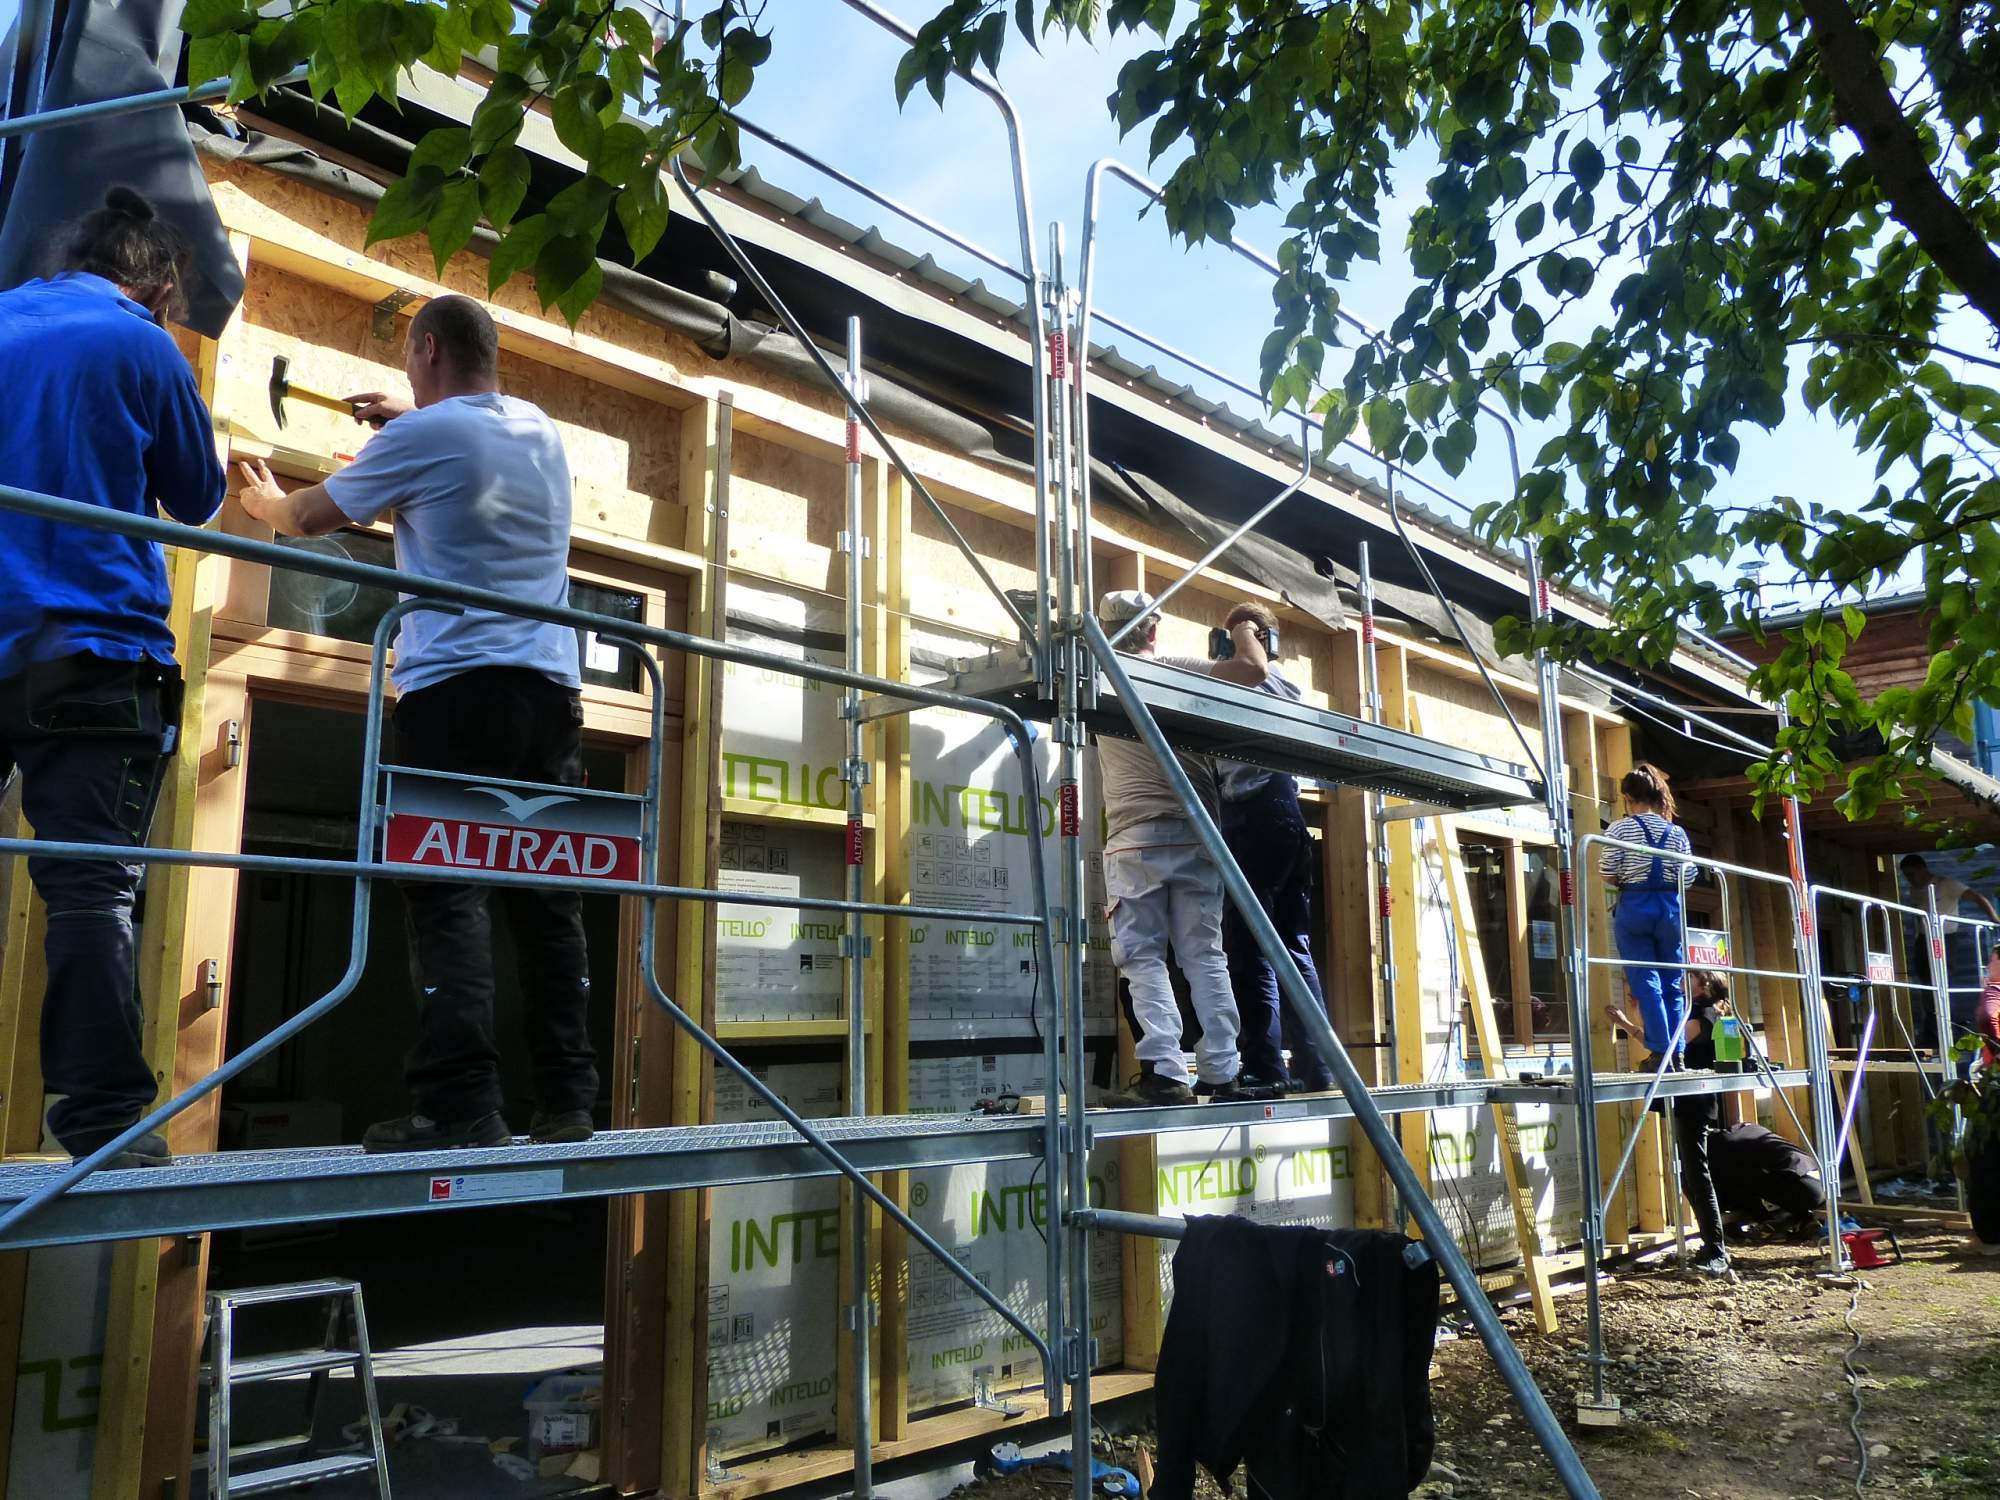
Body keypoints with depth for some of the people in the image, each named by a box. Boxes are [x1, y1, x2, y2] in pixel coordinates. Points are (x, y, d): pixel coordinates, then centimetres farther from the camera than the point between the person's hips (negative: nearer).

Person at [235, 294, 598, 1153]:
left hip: (459, 683, -6)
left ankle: (461, 1105, -15)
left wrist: (265, 502, 36)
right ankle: (567, 1100, 5)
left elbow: (312, 518, 15)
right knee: (548, 895, 5)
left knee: (446, 892, -8)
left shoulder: (421, 435, 1)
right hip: (552, 687, 6)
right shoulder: (542, 432, 18)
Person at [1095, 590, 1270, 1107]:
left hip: (1134, 840, 0)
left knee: (1144, 959, -1)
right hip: (1194, 835, 0)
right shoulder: (1175, 669, 3)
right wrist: (1245, 635, 16)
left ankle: (1163, 1073, -10)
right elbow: (1253, 670, -4)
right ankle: (1222, 1071, 5)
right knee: (1204, 957, 6)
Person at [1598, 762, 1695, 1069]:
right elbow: (1687, 877, 1)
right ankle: (1677, 1052, 10)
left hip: (1634, 906, -3)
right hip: (1670, 906, 3)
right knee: (1672, 982, 10)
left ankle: (1660, 1052, -7)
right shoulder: (1676, 831, 5)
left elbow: (1607, 872, -8)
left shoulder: (1620, 828, -4)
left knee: (1645, 981, -2)